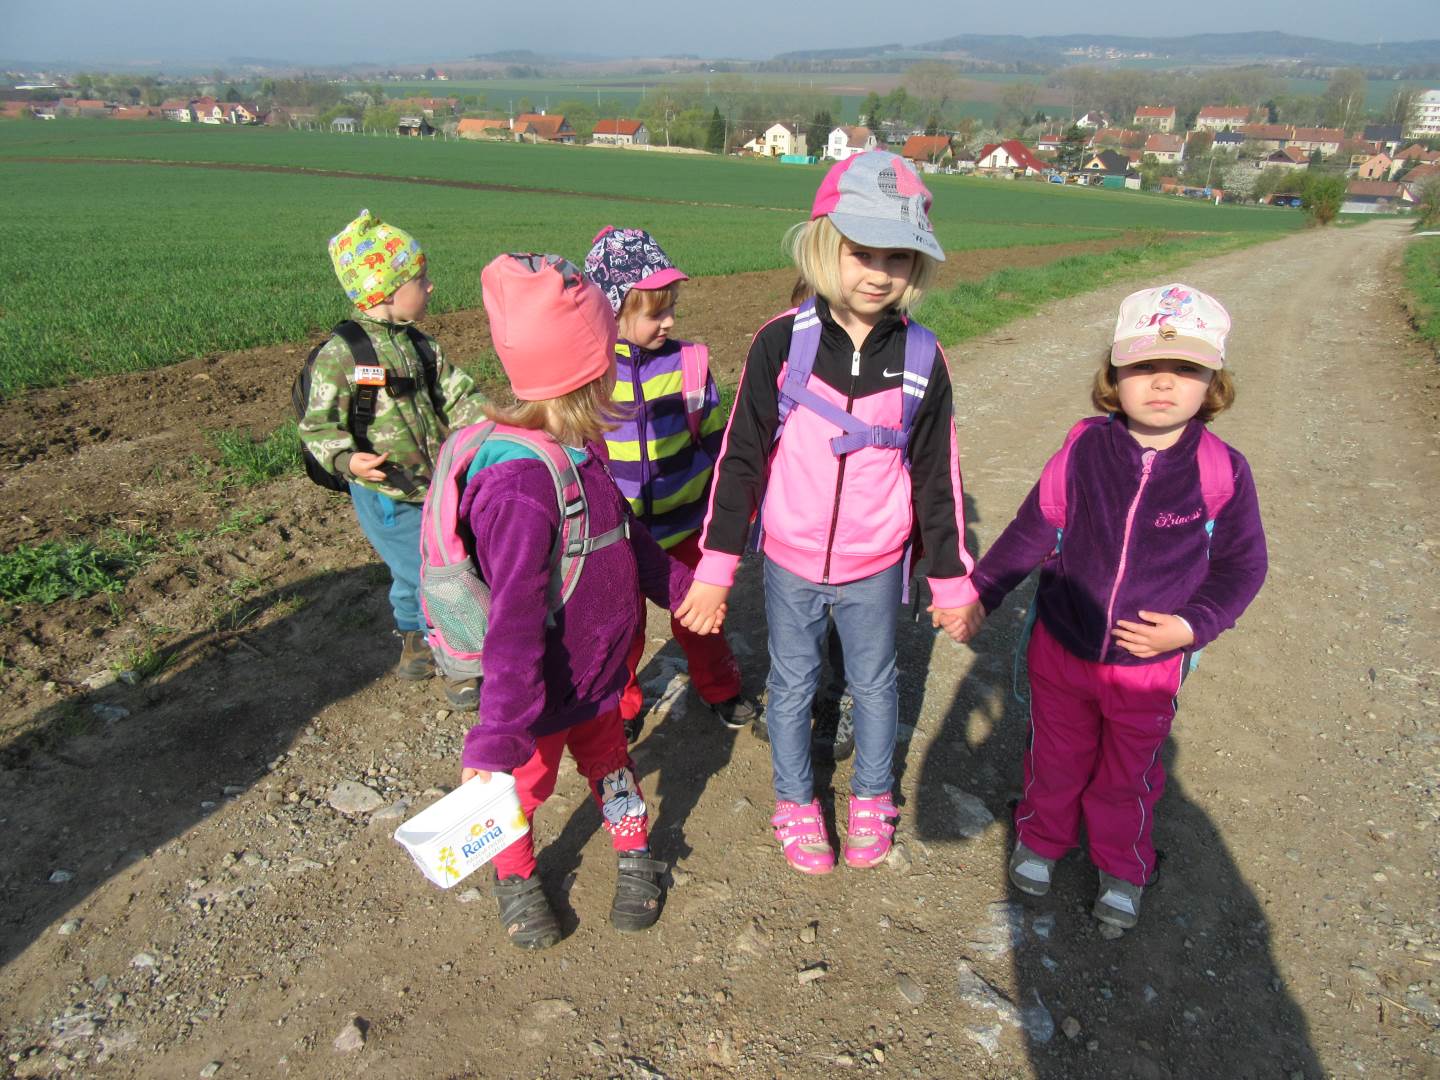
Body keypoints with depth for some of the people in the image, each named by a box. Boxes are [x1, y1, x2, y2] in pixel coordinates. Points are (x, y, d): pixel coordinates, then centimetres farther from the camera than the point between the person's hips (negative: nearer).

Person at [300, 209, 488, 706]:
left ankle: (414, 646, 47)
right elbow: (317, 426, -14)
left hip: (433, 490, 7)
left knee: (415, 574, 22)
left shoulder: (420, 344, 4)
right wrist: (347, 460, -33)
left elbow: (458, 395, 7)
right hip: (386, 498, -7)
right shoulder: (341, 354, -17)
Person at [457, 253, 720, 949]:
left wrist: (680, 586, 22)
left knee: (607, 760, 26)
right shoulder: (520, 485, -35)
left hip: (596, 668, 7)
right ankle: (515, 879, 47)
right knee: (527, 778, 19)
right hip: (542, 687, -7)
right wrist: (494, 741, -34)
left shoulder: (580, 449, -4)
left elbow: (624, 532, 12)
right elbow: (513, 623, -37)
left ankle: (636, 858, 50)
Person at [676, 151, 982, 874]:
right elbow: (741, 457, -8)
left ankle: (872, 798, 44)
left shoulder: (921, 357, -9)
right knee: (792, 684, 16)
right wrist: (716, 566, -7)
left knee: (874, 683, 19)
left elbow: (935, 476, 0)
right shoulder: (782, 342, -13)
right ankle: (795, 802, 40)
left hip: (875, 568, 1)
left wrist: (952, 582, 4)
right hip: (790, 562, -1)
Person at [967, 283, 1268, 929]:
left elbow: (1242, 566, -4)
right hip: (1061, 650, 1)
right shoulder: (1085, 449, -12)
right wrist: (981, 592, -2)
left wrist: (1192, 625, -19)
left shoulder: (1222, 471, -15)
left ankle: (1122, 869, 47)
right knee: (1056, 759, 22)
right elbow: (1034, 529, -2)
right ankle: (1041, 838, 50)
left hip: (1149, 666, -1)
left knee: (1129, 775, 21)